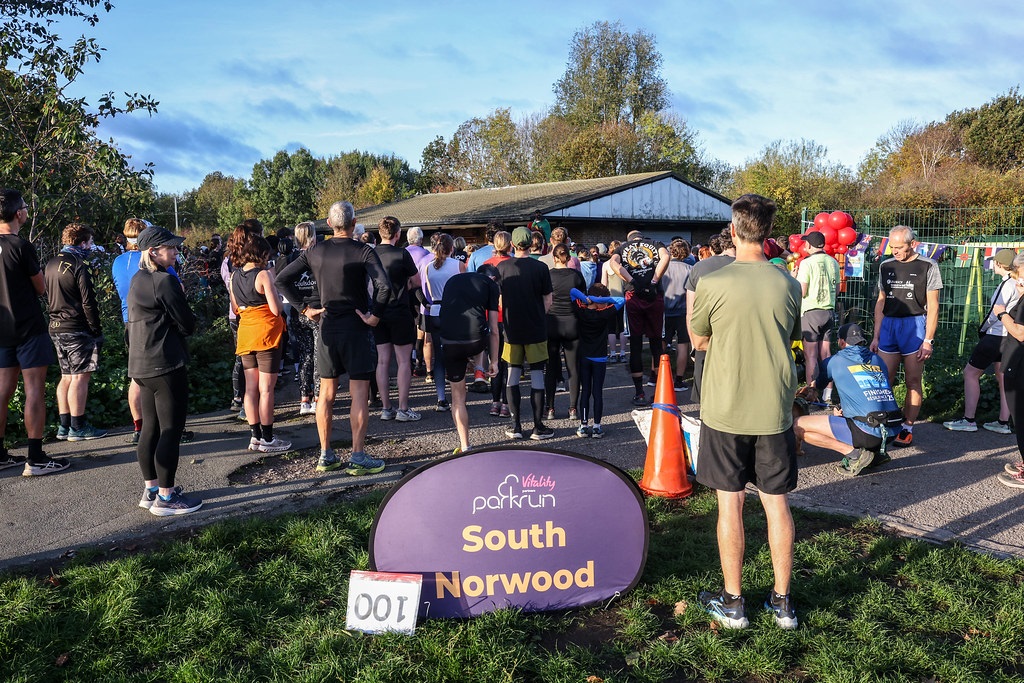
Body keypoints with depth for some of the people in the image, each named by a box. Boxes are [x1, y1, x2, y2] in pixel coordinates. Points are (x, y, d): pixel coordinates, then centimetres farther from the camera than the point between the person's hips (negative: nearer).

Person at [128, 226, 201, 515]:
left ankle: (151, 490, 24)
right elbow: (187, 325, -13)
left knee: (151, 428, 15)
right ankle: (166, 497, 1)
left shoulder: (137, 280, 14)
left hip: (142, 365, 10)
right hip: (166, 364, -10)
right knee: (171, 430, -4)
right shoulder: (165, 281, -15)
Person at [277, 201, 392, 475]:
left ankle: (325, 456, 18)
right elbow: (384, 286, -25)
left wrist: (304, 308, 6)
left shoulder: (315, 251, 3)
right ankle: (358, 457, 2)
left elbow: (283, 279, 3)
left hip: (327, 327, 4)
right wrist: (374, 315, -14)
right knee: (359, 392, 1)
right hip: (357, 328, -4)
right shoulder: (364, 251, -10)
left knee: (326, 392, 11)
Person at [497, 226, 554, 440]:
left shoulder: (502, 267, -3)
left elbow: (498, 299, 4)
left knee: (512, 376, 10)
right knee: (537, 376, 5)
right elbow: (548, 301, -3)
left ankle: (516, 425, 12)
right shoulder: (540, 268, -7)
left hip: (512, 329, 2)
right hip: (536, 330, -1)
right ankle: (538, 426, 8)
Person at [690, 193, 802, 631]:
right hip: (775, 410, 3)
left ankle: (732, 602, 17)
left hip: (725, 410, -3)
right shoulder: (788, 284, -1)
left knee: (730, 502, 7)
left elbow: (698, 341, 2)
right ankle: (782, 602, 22)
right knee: (776, 502, 12)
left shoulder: (712, 284, -13)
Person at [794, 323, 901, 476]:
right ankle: (876, 450, 16)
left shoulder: (834, 361, 6)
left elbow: (815, 389, 23)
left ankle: (854, 453, -7)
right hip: (893, 432, 7)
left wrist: (811, 394, 48)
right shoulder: (878, 360, 19)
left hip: (868, 432, -7)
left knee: (799, 425, -1)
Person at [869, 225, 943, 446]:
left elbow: (933, 306, -3)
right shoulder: (886, 266, 12)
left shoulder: (928, 266, -1)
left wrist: (928, 340, -9)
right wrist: (876, 336, 11)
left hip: (915, 325, -4)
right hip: (888, 325, 4)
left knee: (913, 382, 1)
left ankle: (907, 428, 9)